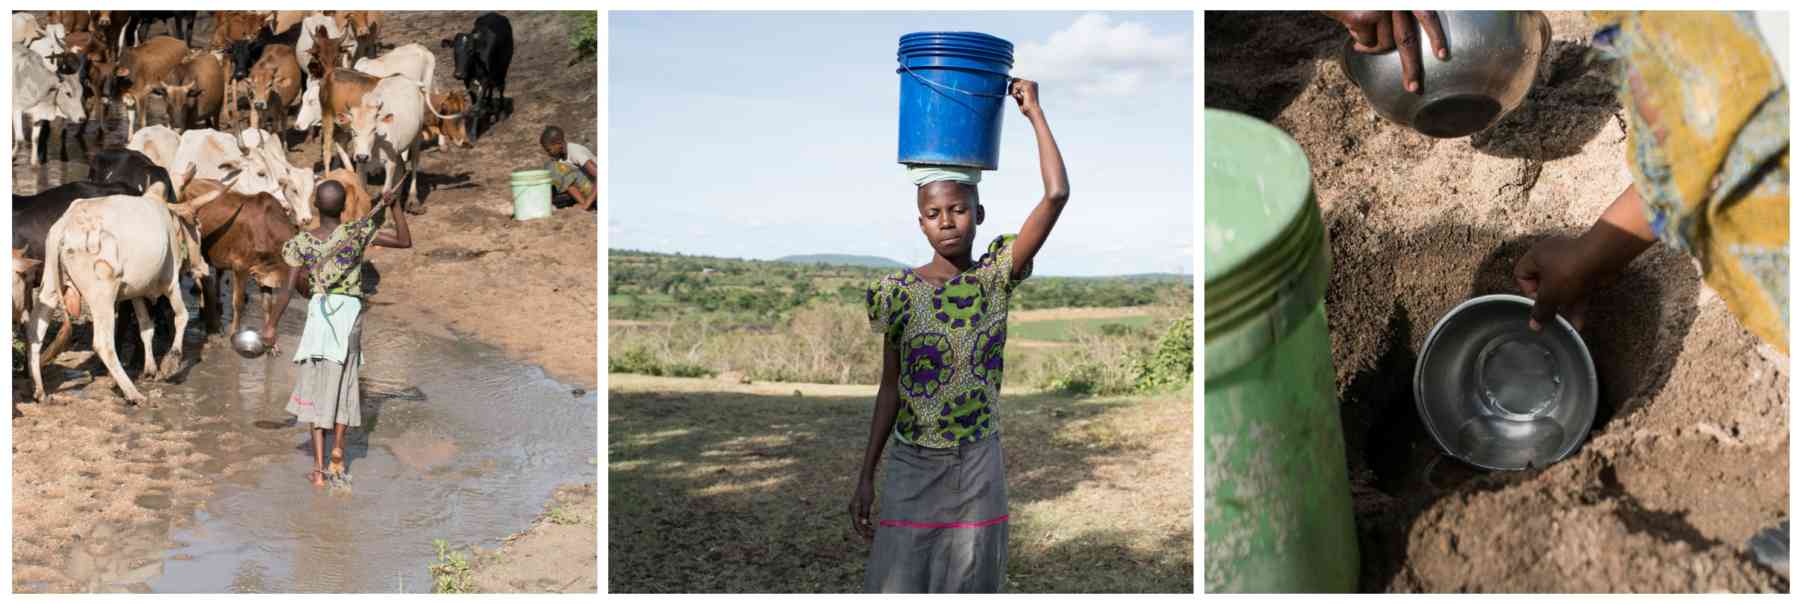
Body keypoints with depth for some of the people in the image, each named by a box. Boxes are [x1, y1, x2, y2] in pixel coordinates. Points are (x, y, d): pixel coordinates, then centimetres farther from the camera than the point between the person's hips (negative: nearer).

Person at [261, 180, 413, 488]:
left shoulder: (303, 242, -5)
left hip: (319, 310, 0)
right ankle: (337, 448, 19)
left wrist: (271, 326, 2)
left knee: (317, 386, 5)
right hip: (350, 311, 0)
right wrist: (394, 205, -7)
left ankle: (318, 467, 0)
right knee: (344, 382, 18)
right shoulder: (358, 231, -9)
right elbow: (405, 241, -5)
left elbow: (290, 289, -6)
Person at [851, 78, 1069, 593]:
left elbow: (1057, 194, -14)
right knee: (899, 581, 2)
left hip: (979, 463, 0)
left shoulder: (996, 277, -4)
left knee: (969, 583, 8)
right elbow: (890, 388, 2)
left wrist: (1033, 111, -9)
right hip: (912, 464, 0)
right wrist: (866, 476, 1)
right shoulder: (899, 292, -5)